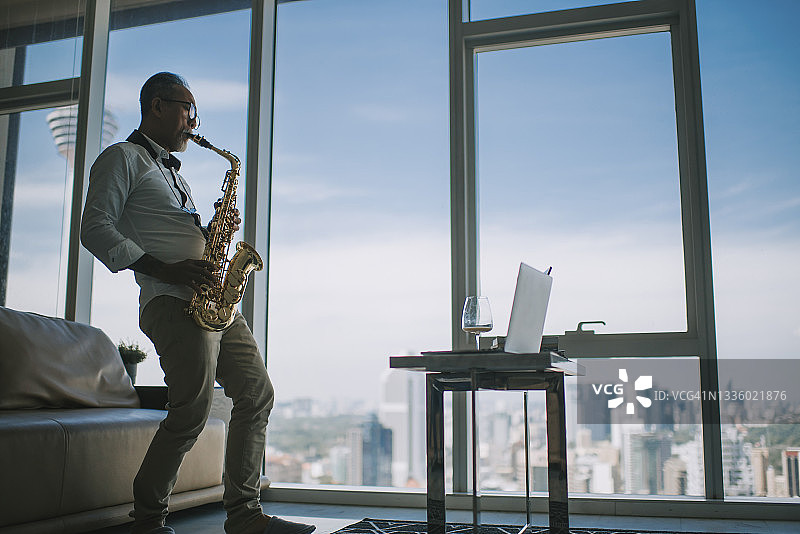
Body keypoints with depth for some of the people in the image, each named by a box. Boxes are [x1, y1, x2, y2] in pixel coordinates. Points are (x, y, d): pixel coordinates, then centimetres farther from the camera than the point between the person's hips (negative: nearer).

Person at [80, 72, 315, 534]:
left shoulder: (173, 170, 29)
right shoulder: (122, 158, 3)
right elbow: (96, 229, -10)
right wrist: (164, 270, -18)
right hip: (172, 303, -9)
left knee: (257, 395, 3)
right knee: (194, 410, -15)